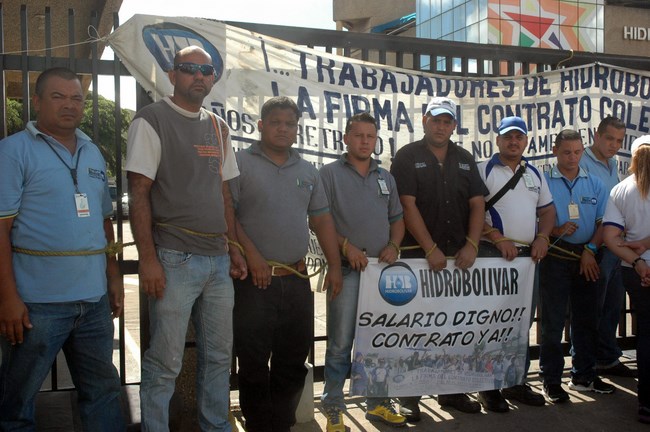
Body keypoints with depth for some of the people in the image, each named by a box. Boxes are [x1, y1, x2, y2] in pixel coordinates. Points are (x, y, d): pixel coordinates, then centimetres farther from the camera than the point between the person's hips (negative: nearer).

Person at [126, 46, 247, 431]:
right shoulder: (151, 120, -4)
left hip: (219, 260, 7)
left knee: (219, 355, 14)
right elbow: (139, 194, -9)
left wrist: (234, 248, 13)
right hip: (175, 259, -6)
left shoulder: (218, 127, 15)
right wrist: (148, 259, -15)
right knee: (165, 363, -1)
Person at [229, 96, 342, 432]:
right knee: (254, 365, 4)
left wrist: (335, 266, 8)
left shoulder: (307, 171, 15)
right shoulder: (240, 163, -2)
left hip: (297, 279, 5)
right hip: (255, 281, -5)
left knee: (293, 363, 12)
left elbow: (322, 219, 15)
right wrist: (252, 257, -16)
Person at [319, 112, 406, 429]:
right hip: (346, 269, -5)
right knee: (340, 344, -1)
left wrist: (393, 246, 1)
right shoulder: (331, 173, 0)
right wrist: (346, 246, -16)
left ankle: (378, 403, 25)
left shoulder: (385, 177, 16)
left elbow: (397, 218, 19)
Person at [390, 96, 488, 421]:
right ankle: (409, 395, 10)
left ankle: (452, 391, 23)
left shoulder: (464, 159, 13)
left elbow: (477, 203, 8)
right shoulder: (407, 157, -2)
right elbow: (408, 205, -10)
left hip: (460, 256, 5)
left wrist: (471, 245, -6)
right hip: (418, 255, -4)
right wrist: (431, 250, -16)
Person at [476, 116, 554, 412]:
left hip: (528, 254, 6)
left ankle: (516, 382, 23)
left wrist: (542, 237, 0)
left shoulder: (535, 174, 16)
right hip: (492, 254, -6)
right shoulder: (483, 171, -2)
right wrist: (497, 238, -18)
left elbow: (547, 210, 18)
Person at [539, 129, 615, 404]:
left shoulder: (595, 184, 10)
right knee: (553, 320, -1)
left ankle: (584, 376, 26)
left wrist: (590, 249, -5)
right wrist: (555, 231, -19)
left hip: (586, 259, 4)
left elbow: (603, 223, 7)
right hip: (556, 259, -4)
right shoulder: (544, 182, -1)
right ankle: (551, 380, 8)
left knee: (587, 319, 12)